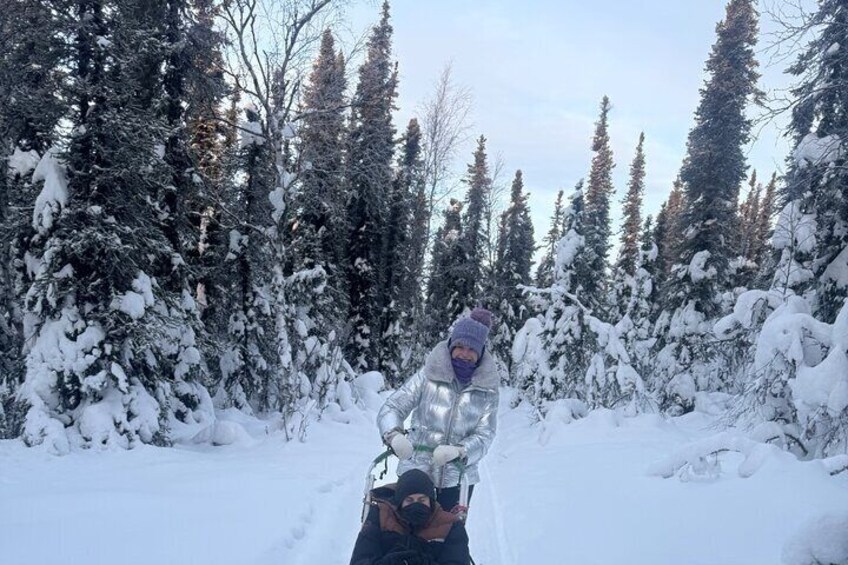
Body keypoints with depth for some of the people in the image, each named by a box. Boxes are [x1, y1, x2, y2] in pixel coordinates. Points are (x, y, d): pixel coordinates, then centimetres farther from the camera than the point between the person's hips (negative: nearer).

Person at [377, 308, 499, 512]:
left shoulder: (487, 388, -1)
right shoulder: (427, 376, -6)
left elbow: (485, 435, -7)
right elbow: (392, 407, -7)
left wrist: (459, 450, -26)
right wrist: (394, 434, -28)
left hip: (458, 477, 1)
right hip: (415, 471, -1)